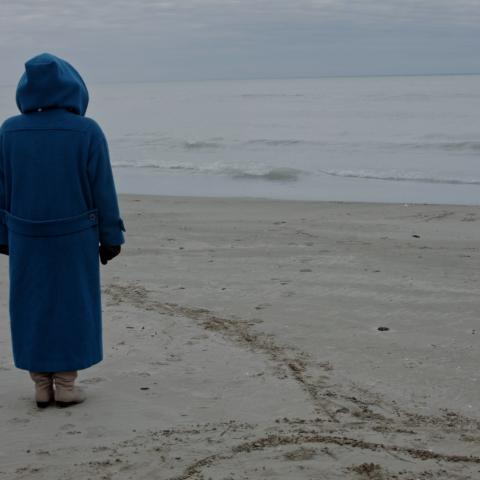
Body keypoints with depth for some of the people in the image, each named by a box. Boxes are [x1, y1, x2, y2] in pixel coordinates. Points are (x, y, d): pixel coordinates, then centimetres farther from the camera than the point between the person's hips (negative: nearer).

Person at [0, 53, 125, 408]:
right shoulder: (87, 132, -11)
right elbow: (103, 191, -9)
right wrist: (111, 238, 0)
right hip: (75, 238, -2)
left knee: (33, 308, 11)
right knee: (72, 306, 8)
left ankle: (42, 386, 14)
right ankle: (65, 385, 10)